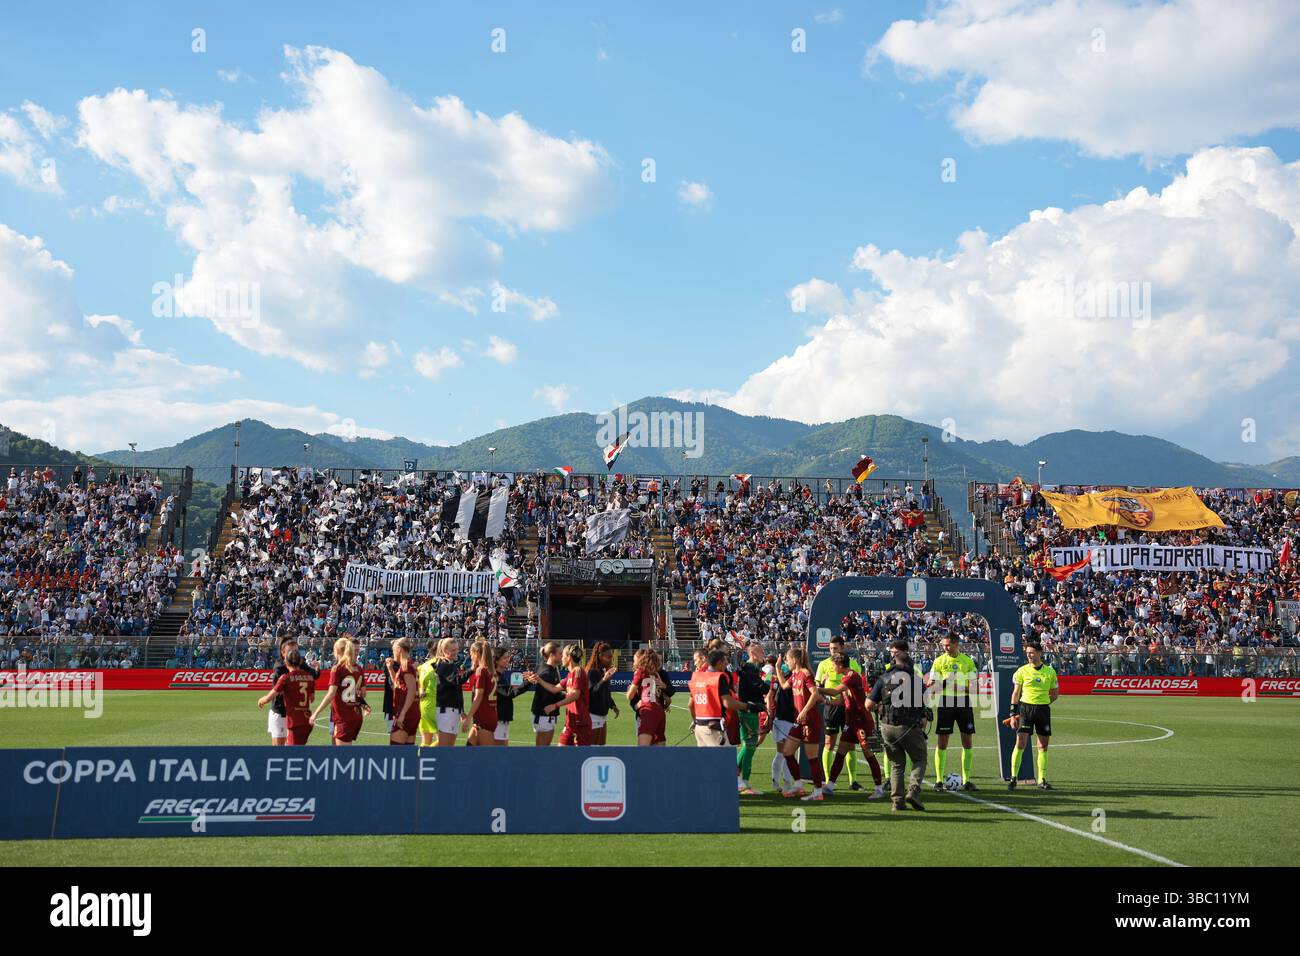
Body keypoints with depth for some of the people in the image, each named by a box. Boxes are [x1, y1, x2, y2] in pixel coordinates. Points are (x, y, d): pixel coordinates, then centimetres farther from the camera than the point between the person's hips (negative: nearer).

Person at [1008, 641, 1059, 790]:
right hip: (1025, 708, -2)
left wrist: (1044, 703, 2)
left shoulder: (1050, 671, 4)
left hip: (1043, 709, 2)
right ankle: (1013, 779, -2)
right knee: (1020, 743, -8)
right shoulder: (1022, 671, 0)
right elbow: (1015, 693, 2)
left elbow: (1055, 694, 14)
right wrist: (1013, 714, -3)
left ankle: (1042, 780, 13)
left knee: (1043, 746, 4)